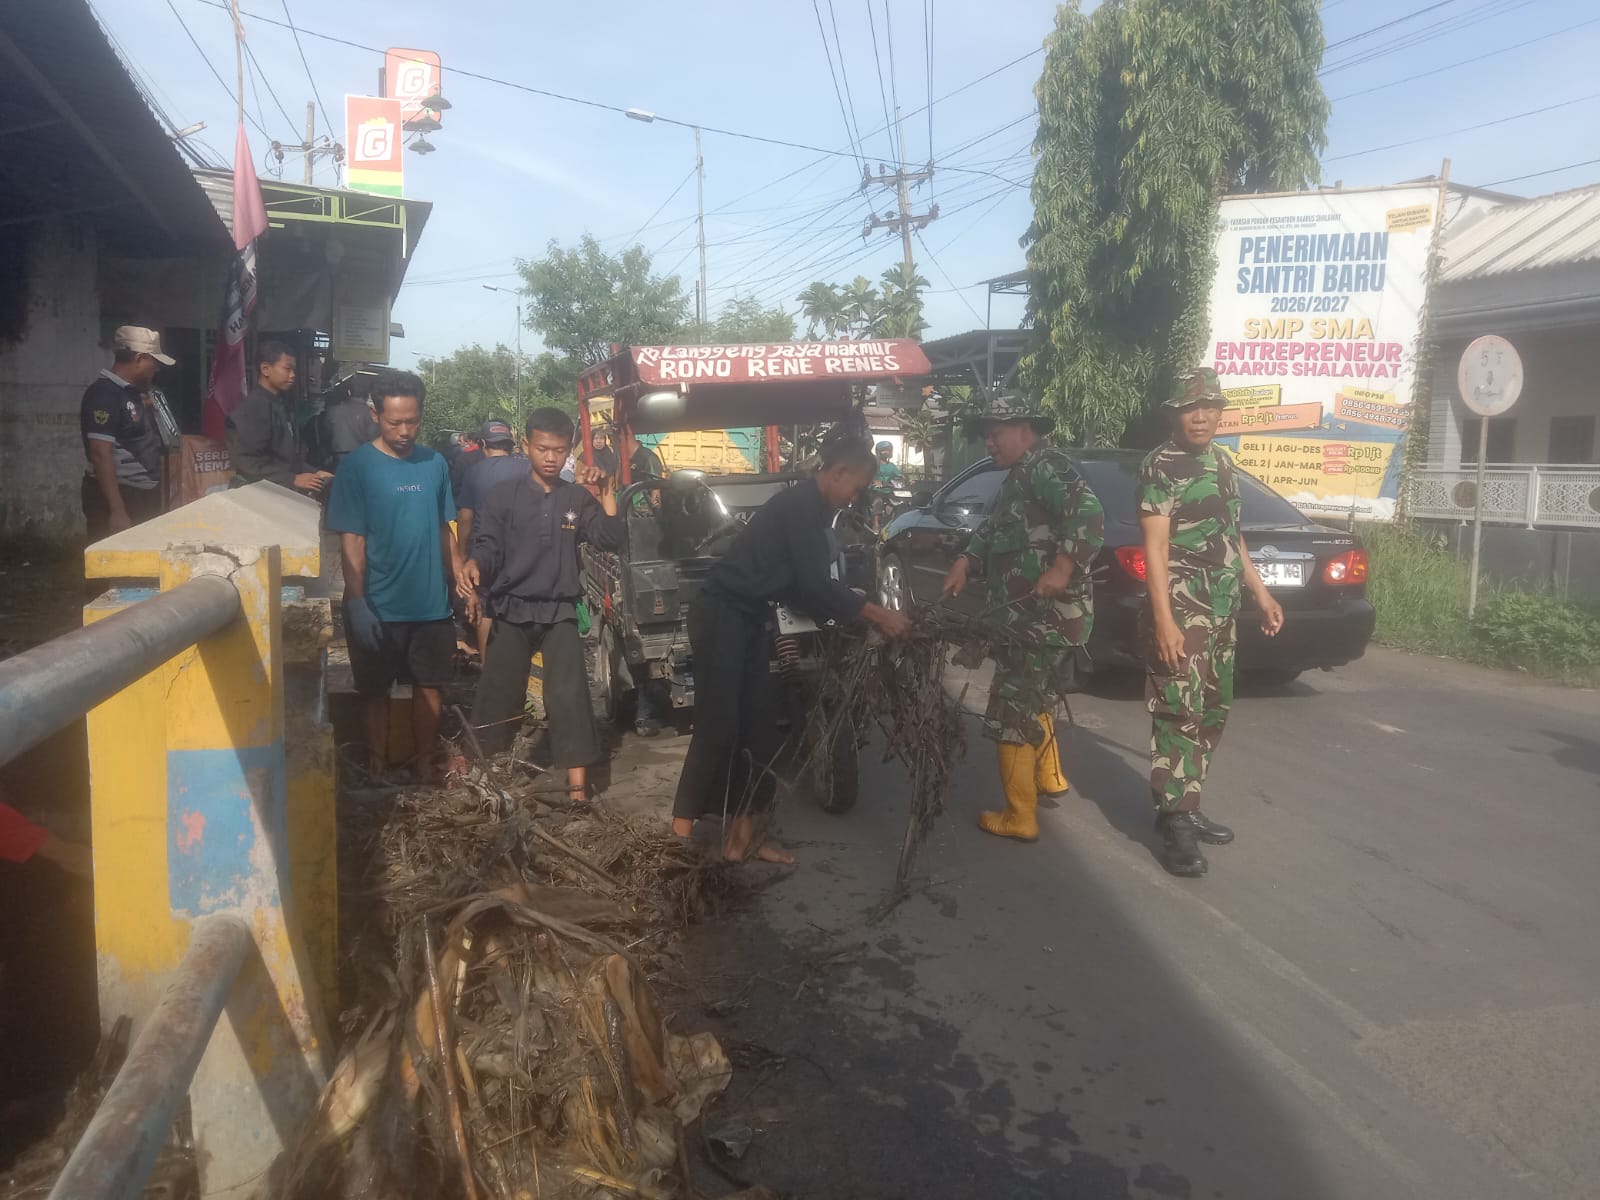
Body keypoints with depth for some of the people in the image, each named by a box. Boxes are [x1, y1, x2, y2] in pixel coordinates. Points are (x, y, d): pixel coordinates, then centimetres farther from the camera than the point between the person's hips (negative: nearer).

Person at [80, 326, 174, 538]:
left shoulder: (135, 392, 11)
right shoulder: (104, 395, -16)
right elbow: (100, 455, -23)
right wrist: (117, 511, -27)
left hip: (144, 495, 9)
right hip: (117, 497, -9)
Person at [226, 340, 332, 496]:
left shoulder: (281, 403, 15)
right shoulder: (253, 407, -11)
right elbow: (249, 461, -17)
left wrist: (310, 472, 3)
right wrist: (292, 479, -21)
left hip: (282, 487, 8)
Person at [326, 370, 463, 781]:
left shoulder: (435, 463, 3)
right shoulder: (357, 466, -8)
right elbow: (351, 540, -11)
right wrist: (357, 604, -17)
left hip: (431, 604, 3)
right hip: (379, 607, -3)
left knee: (428, 685, 12)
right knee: (376, 690, 10)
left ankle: (426, 763, 26)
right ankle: (379, 768, 24)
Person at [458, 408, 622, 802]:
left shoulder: (578, 498, 7)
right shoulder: (503, 494, 1)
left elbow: (611, 541, 0)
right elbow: (487, 545, -5)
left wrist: (607, 495, -11)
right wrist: (474, 566, -27)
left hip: (560, 612, 1)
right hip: (511, 610, -1)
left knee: (569, 698, -5)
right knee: (498, 698, 4)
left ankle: (577, 789, -2)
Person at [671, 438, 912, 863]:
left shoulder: (809, 507, 13)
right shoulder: (801, 505, -17)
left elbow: (801, 585, 16)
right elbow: (815, 586, -21)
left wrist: (856, 616, 10)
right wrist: (877, 614, -15)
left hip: (747, 619, 10)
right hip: (722, 616, -10)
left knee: (759, 727, 8)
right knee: (718, 728, -10)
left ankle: (741, 833, 15)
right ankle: (681, 832, -1)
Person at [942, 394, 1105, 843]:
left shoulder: (1046, 466, -13)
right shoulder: (1019, 478, 18)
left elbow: (1089, 514, -27)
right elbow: (992, 530, 19)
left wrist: (1063, 568, -36)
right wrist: (965, 563, 1)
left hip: (1043, 618, -11)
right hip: (1028, 616, 11)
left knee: (1011, 713, -5)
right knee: (1033, 700, 26)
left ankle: (1020, 818, 2)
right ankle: (1049, 778, 43)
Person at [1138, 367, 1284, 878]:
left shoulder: (1222, 464, 16)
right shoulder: (1161, 465, -9)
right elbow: (1155, 548, -16)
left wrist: (1261, 593, 21)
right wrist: (1164, 619, -22)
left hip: (1223, 611, 9)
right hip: (1182, 610, -9)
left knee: (1212, 714, 12)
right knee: (1180, 714, -9)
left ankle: (1184, 806, 21)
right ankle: (1176, 824, -4)